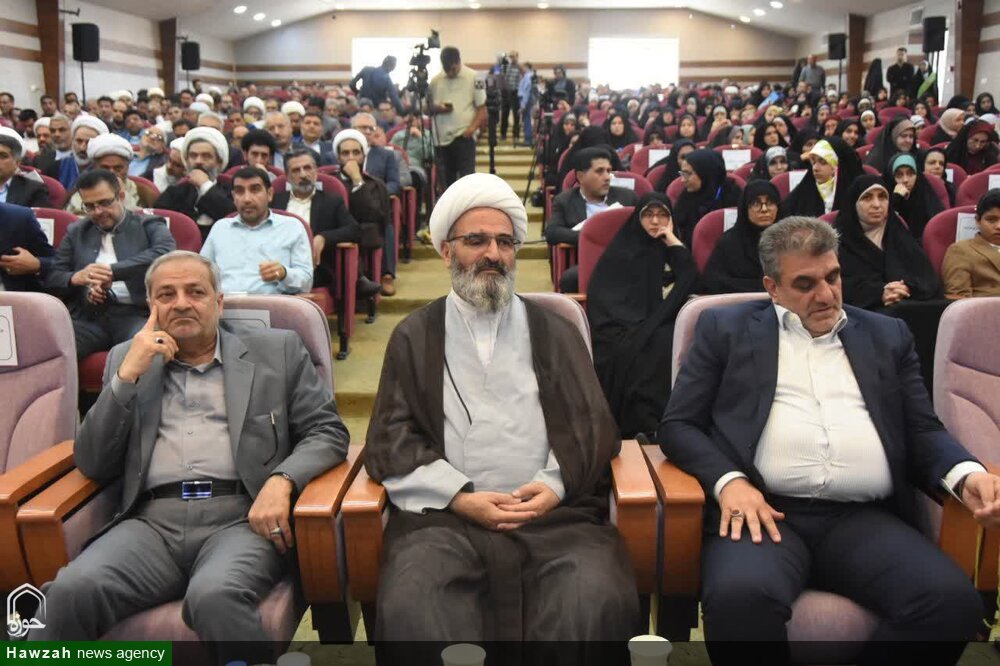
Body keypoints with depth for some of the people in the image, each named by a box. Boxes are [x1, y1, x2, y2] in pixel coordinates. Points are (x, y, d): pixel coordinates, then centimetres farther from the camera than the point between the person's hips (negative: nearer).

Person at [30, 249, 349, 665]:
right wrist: (128, 374, -1)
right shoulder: (128, 358, 19)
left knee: (215, 595, -35)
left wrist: (281, 481, -14)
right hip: (153, 521, 2)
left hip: (242, 516, -2)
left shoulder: (277, 350, 13)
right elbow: (92, 465, 12)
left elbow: (328, 431, 7)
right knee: (72, 590, -28)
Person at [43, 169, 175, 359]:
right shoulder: (76, 232, 23)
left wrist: (112, 271, -15)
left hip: (135, 314, -3)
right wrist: (76, 277, -8)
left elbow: (166, 253, -9)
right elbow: (52, 278, 17)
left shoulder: (149, 225, 12)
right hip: (89, 316, 3)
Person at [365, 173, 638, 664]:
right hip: (445, 514, 0)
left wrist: (556, 484, -8)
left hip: (554, 512, 1)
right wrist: (461, 498, -8)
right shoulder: (414, 336, 16)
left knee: (598, 598, -29)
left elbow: (592, 425, 12)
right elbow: (393, 439, 7)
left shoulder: (556, 333, 19)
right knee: (409, 605, -31)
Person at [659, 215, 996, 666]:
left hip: (863, 519, 3)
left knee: (953, 600, -26)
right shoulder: (726, 328, 13)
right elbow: (678, 424, 7)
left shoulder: (887, 336, 22)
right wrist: (729, 481, -13)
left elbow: (922, 430, 20)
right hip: (764, 511, -3)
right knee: (740, 596, -35)